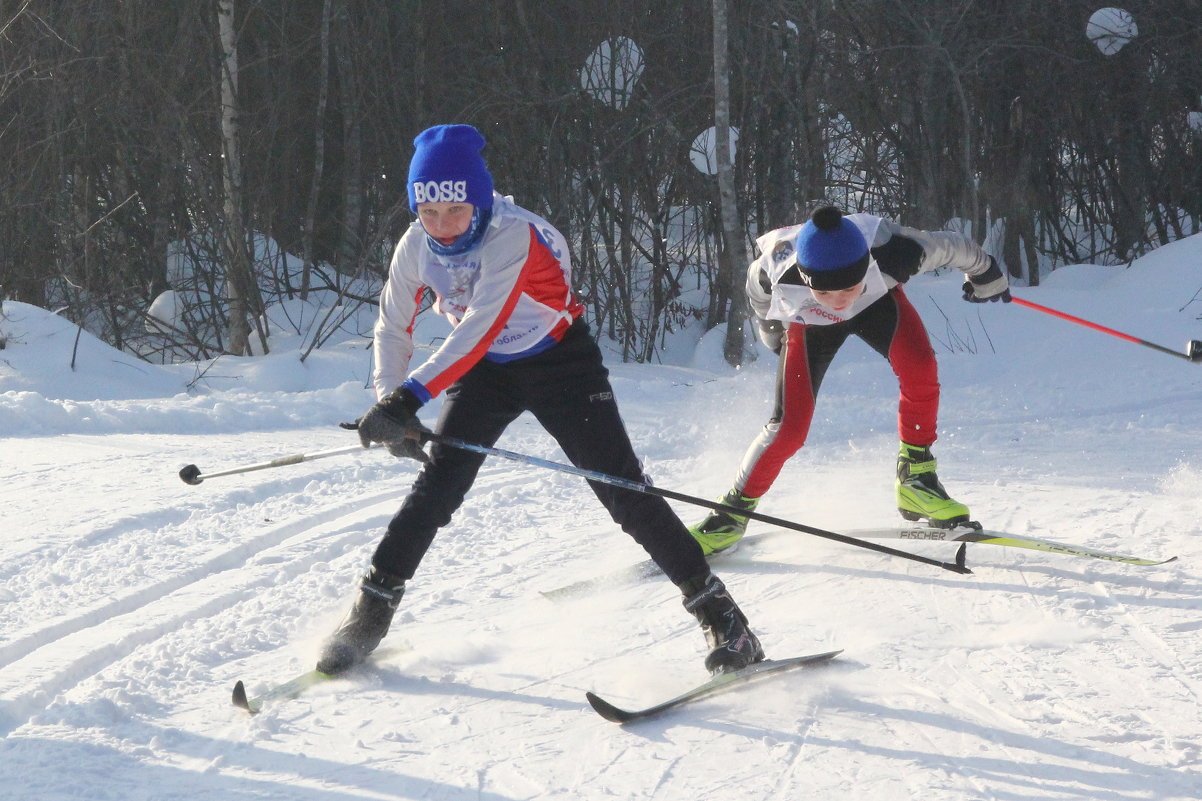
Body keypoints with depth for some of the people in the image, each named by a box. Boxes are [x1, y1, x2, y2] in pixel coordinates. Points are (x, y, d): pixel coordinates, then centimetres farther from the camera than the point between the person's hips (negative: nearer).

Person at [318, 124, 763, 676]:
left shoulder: (513, 236, -32)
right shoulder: (416, 246, -13)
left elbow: (480, 328, -41)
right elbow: (392, 329, -2)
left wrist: (410, 397, -48)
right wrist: (389, 405, -19)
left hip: (559, 364, -4)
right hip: (484, 370, 4)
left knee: (622, 488, -9)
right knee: (436, 486, -8)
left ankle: (719, 614, -3)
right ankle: (369, 615, 3)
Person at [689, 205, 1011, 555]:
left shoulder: (891, 251, -43)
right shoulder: (775, 273, -41)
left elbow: (951, 246, -20)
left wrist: (983, 274, 2)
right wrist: (771, 331, 9)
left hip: (877, 301, 0)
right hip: (808, 322, 0)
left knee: (919, 368, -29)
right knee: (789, 428, -12)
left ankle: (915, 478, -11)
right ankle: (734, 512, 10)